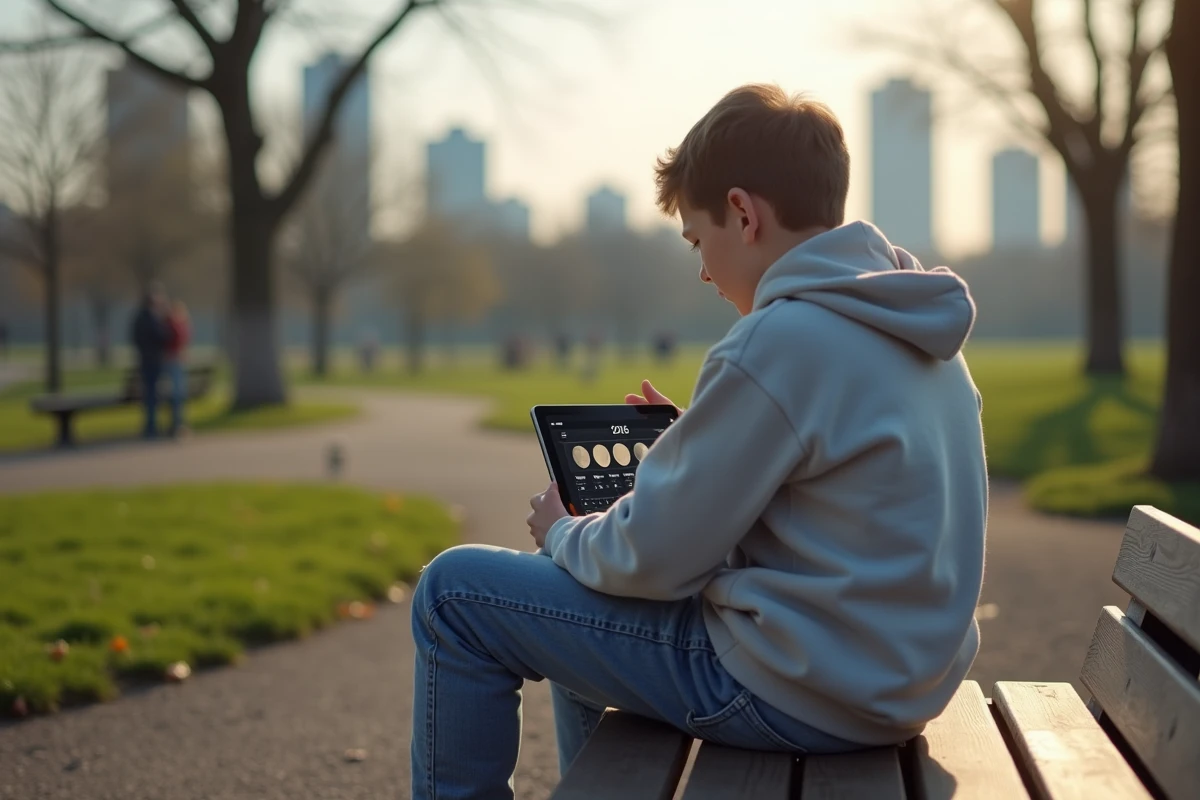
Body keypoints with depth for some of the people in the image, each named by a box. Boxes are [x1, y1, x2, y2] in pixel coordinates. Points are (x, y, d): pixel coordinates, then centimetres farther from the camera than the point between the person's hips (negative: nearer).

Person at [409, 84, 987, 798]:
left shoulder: (779, 341, -22)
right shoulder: (915, 332, 6)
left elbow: (654, 558, -18)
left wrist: (564, 534, 2)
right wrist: (700, 448, 15)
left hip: (802, 696, -9)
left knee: (456, 591, -3)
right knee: (578, 574, 28)